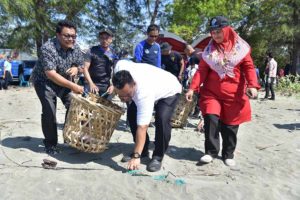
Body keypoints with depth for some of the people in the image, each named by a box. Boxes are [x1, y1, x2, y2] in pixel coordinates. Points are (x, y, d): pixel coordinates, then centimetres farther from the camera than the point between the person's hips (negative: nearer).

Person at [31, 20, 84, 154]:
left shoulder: (76, 48, -11)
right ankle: (50, 144, 4)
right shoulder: (48, 48, -29)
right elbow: (50, 74, -36)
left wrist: (76, 68, -20)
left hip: (64, 81, 6)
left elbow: (81, 65, 5)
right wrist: (72, 86, -42)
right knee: (49, 111, -14)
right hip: (44, 81, -5)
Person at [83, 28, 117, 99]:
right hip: (92, 84, -2)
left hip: (107, 86, 3)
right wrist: (91, 83, -17)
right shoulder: (92, 51, 0)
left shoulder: (114, 54, 7)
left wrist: (113, 85, -6)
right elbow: (85, 68, -4)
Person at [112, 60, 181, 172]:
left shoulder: (144, 93, -46)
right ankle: (143, 151, 11)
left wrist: (136, 156, -40)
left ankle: (158, 157, -9)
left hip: (169, 91, -7)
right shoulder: (120, 67, -31)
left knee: (162, 118, -30)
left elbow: (142, 127, -43)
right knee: (131, 114, -5)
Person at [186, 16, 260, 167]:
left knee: (230, 124, 5)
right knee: (211, 118, -16)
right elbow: (202, 70, 1)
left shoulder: (240, 47, 2)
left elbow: (249, 67, 1)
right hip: (211, 92, 1)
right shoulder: (209, 49, 6)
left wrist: (252, 85, -15)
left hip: (234, 93, 0)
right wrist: (192, 88, -10)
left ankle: (228, 154, 22)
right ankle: (210, 151, -2)